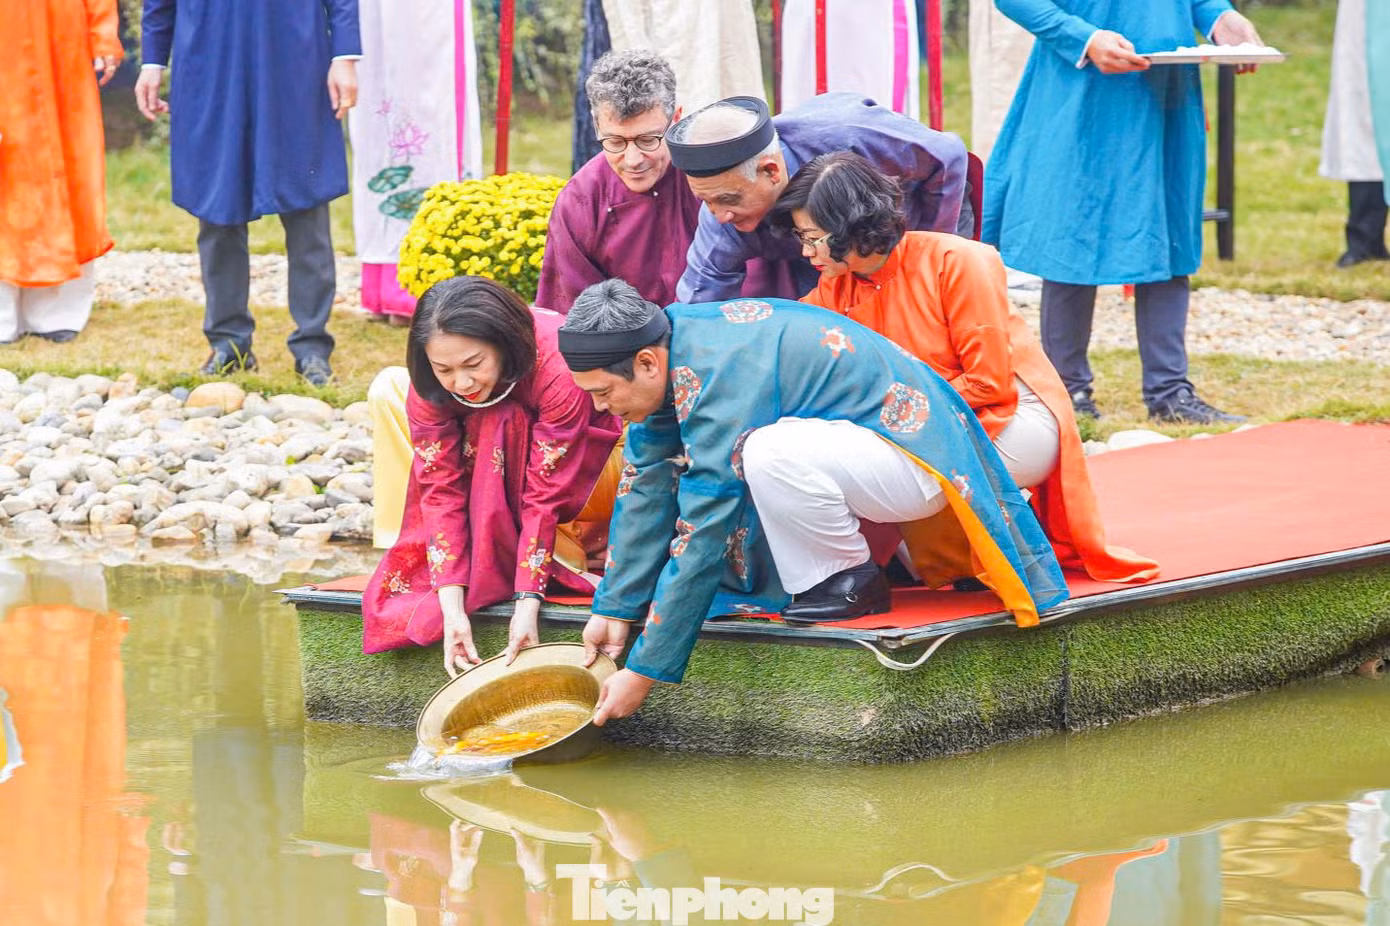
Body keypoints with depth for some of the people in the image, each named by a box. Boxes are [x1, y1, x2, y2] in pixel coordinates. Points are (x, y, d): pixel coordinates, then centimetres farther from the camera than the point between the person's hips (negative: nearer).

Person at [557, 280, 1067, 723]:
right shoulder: (668, 345, -4)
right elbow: (645, 490, 4)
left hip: (918, 460, -10)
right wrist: (613, 609, 0)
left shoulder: (718, 381, -30)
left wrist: (643, 673, -25)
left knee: (769, 453, -37)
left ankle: (852, 581, -11)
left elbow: (701, 540, -29)